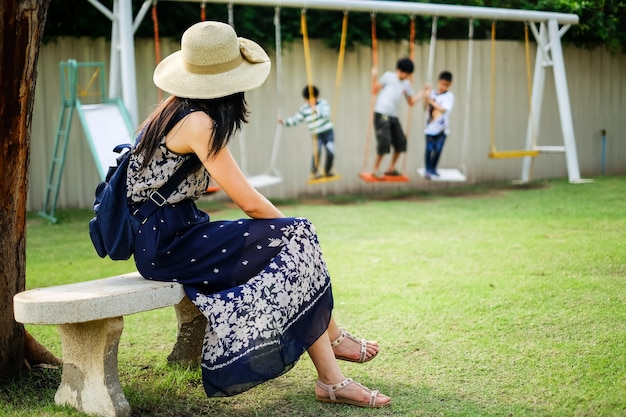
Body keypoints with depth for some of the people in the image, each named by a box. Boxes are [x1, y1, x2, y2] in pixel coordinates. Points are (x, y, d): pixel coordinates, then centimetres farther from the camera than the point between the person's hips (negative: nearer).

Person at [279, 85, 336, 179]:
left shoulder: (323, 103, -1)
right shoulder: (304, 109, 4)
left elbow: (326, 113, -18)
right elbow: (295, 119, 6)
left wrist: (316, 109, -27)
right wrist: (284, 121, -6)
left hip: (328, 132, 0)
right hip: (316, 134, 0)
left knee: (330, 152, -2)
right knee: (317, 151, -22)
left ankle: (327, 171, 21)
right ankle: (314, 172, -11)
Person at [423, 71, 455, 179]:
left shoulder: (449, 96, -5)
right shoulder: (432, 93, 4)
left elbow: (443, 109, -17)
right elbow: (425, 108, 8)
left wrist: (432, 102, -16)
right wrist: (426, 98, -8)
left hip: (442, 128, -1)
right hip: (430, 126, 1)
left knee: (438, 149, 4)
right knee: (429, 149, -3)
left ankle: (433, 169, 20)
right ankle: (427, 170, 3)